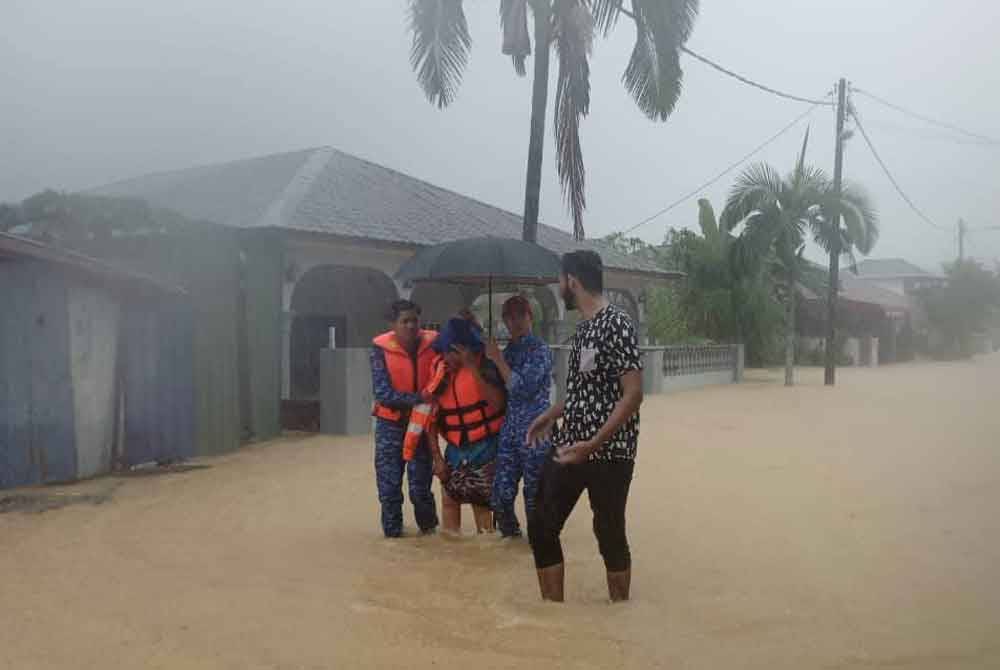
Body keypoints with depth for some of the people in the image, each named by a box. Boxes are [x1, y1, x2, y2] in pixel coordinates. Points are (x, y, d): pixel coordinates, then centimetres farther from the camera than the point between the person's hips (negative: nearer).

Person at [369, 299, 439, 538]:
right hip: (390, 425, -1)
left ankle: (428, 528, 26)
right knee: (389, 485, 3)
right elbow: (383, 393, -17)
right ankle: (392, 532, 23)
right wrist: (419, 398, -25)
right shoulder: (380, 349, -11)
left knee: (421, 486, 1)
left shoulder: (432, 344, -6)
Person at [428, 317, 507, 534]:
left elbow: (498, 403, -23)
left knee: (481, 502, 2)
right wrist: (436, 456, 3)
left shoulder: (484, 366, -9)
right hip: (455, 448, 4)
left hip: (483, 447, -4)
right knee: (449, 499, 7)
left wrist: (472, 367, -24)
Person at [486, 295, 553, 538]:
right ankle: (511, 538, 25)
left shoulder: (540, 350, -5)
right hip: (508, 432, 6)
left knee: (534, 495, 0)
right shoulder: (506, 351, 15)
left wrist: (498, 360, -11)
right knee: (501, 495, 6)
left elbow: (522, 387, -15)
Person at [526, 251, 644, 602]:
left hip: (608, 452, -8)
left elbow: (633, 394, -21)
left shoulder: (617, 324, -16)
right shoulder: (583, 327, 10)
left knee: (610, 535, 6)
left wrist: (593, 444, -26)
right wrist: (550, 415, 26)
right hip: (568, 447, 8)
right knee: (541, 529, 9)